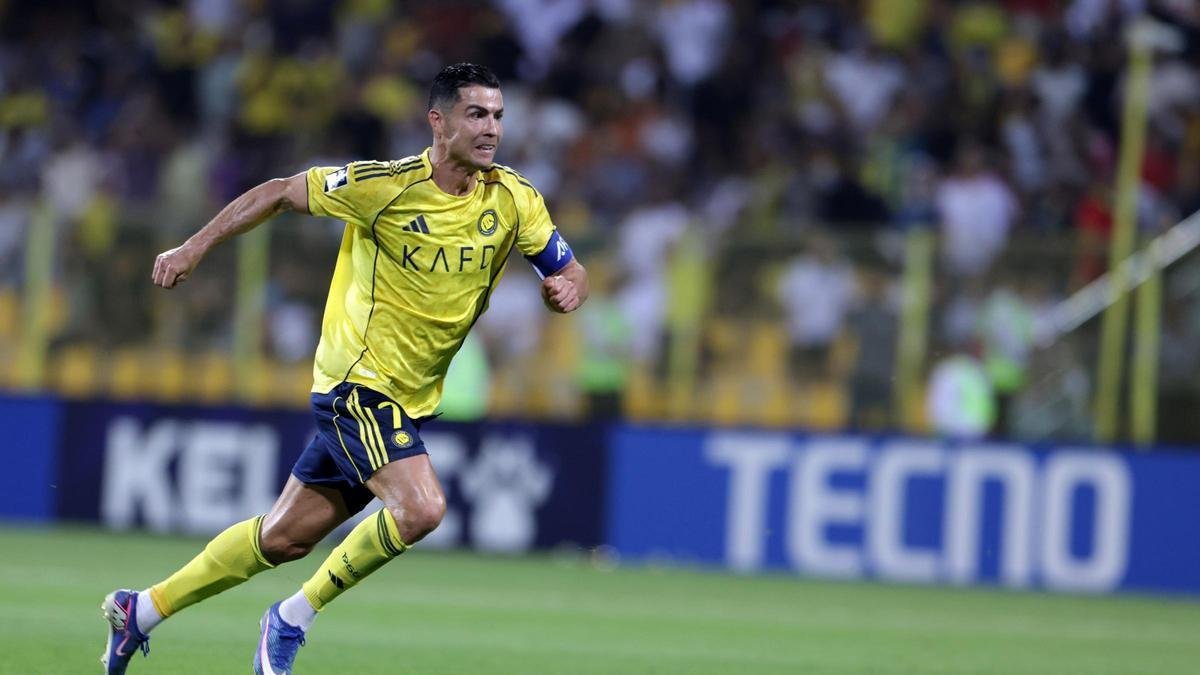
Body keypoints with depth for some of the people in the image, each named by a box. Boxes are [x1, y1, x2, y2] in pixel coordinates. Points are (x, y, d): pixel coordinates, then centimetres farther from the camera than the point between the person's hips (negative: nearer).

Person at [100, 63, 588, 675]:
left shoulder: (513, 200, -2)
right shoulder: (385, 186, -16)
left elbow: (568, 269, 6)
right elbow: (281, 193, -5)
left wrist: (566, 288, -18)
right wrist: (195, 248, -3)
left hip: (407, 403, 6)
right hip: (358, 382, -6)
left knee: (284, 538, 13)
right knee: (420, 507, -26)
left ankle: (140, 611, 29)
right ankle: (291, 619, -7)